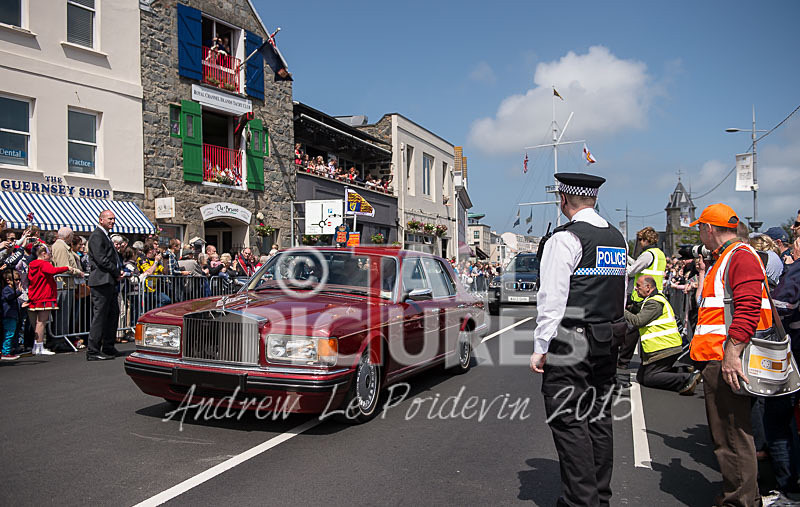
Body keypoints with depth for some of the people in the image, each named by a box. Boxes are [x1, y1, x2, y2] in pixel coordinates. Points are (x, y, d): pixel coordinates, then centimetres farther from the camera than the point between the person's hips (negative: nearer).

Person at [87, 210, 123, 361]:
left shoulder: (106, 235, 21)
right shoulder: (96, 236, -10)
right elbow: (101, 259, -18)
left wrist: (119, 271, 8)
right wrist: (117, 272, -9)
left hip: (110, 281, 10)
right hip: (101, 281, -10)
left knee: (113, 313, 13)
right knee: (100, 316, -7)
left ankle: (108, 347, 22)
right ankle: (93, 351, -2)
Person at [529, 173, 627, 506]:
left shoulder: (565, 238, -12)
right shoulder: (617, 238, 13)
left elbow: (552, 298, -16)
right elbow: (622, 294, 17)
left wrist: (541, 348, -12)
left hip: (570, 343, -8)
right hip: (608, 341, 8)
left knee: (568, 422, -2)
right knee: (598, 418, 15)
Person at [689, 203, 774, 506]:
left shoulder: (741, 256, -12)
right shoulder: (723, 259, 20)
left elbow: (748, 308, -24)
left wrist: (732, 352, -27)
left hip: (727, 361, -11)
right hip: (716, 361, 11)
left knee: (733, 435, -4)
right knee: (723, 433, 18)